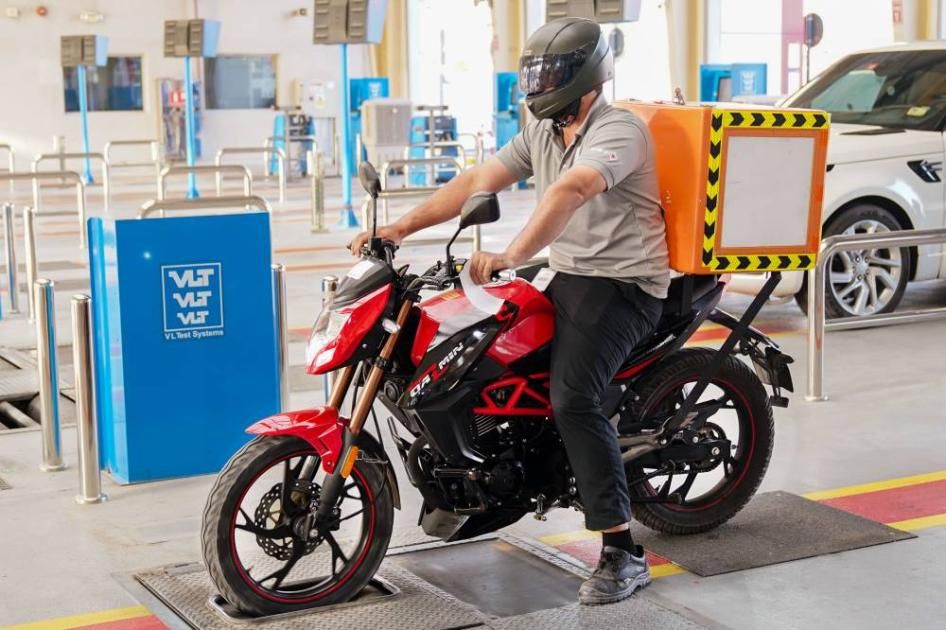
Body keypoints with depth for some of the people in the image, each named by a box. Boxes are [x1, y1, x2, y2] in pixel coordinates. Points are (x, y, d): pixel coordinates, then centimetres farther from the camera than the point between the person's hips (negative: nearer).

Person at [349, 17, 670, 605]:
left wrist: (512, 256, -45)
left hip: (623, 284, -9)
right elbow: (478, 180, 7)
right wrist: (402, 226, -3)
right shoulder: (542, 134, 13)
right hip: (565, 279, 9)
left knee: (572, 398, -26)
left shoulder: (619, 130, -16)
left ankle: (623, 551, -23)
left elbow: (570, 191, -33)